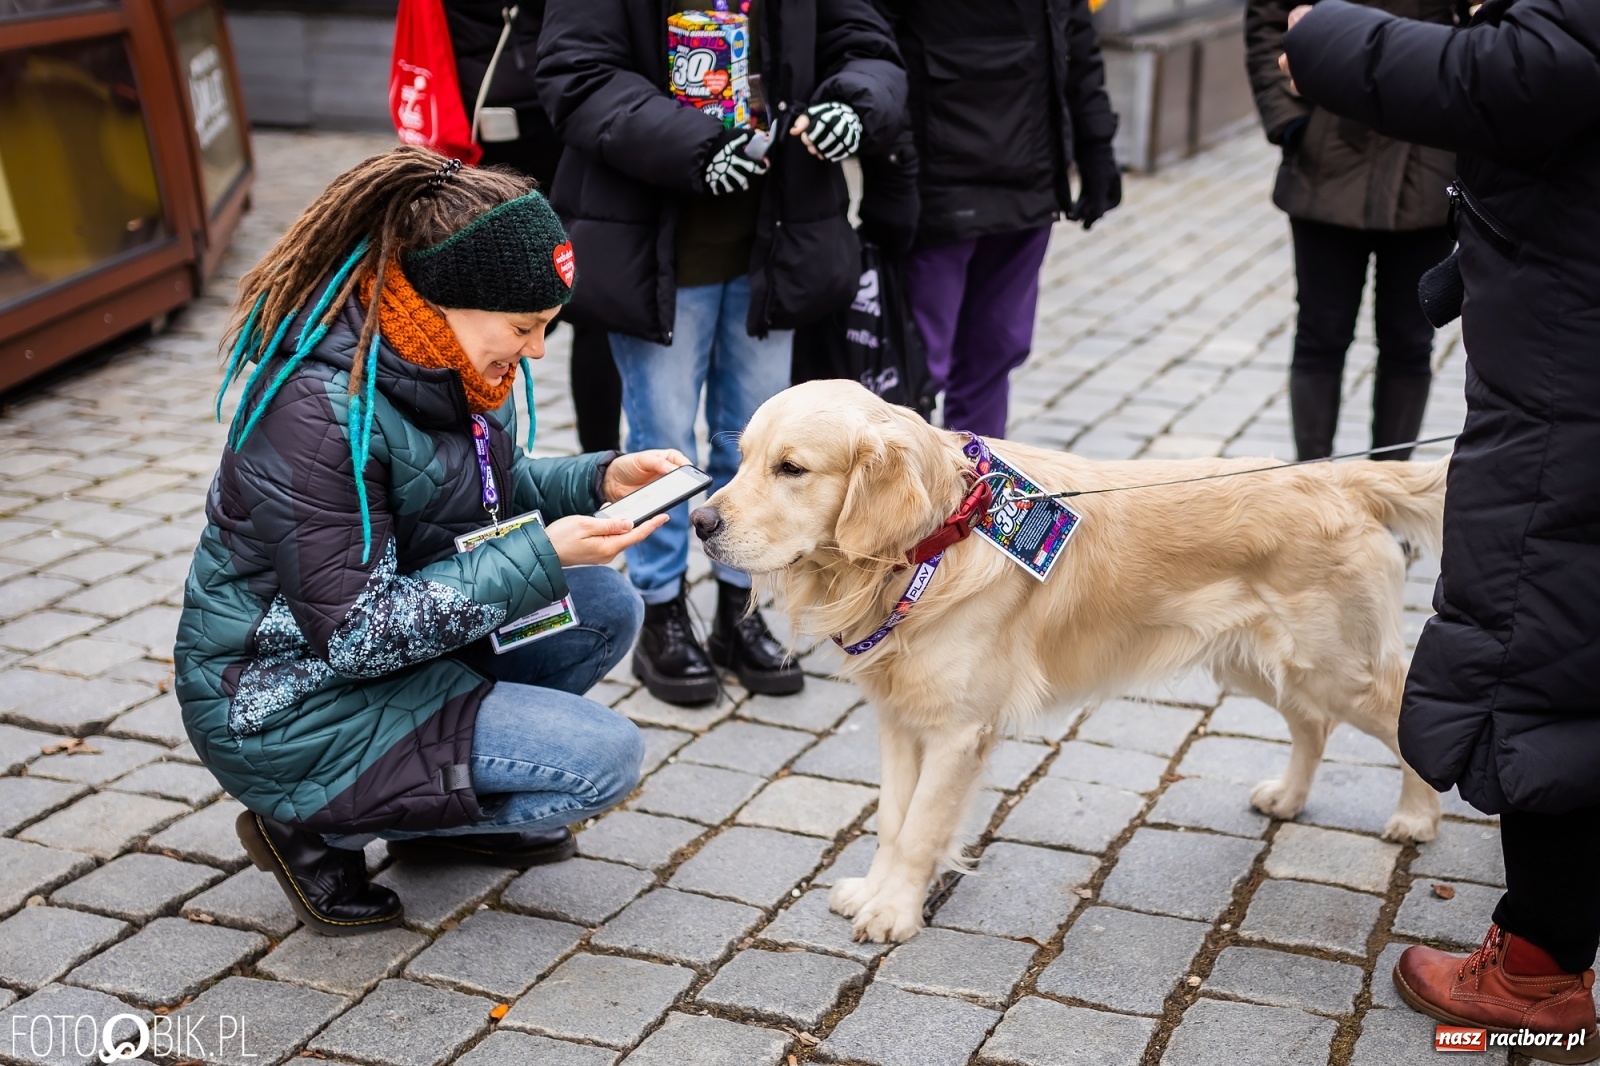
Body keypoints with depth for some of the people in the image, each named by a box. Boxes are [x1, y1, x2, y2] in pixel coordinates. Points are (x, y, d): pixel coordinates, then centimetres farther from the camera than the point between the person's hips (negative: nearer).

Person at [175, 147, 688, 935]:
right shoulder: (320, 412, -30)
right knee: (604, 757, -14)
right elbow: (355, 633, -27)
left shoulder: (442, 362, -5)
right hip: (292, 708, -9)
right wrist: (541, 559, -27)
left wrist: (598, 480, -6)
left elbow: (486, 491, 12)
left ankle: (439, 810, 11)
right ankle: (315, 828, 0)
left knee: (607, 609, 0)